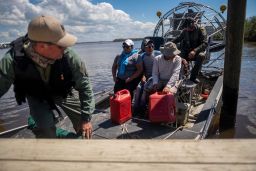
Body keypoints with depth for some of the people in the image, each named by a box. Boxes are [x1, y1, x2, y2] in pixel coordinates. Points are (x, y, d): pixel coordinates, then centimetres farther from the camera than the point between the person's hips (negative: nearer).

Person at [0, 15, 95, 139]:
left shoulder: (69, 56, -36)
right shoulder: (13, 60, -35)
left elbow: (84, 86, -24)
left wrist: (86, 118, -23)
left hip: (64, 93, 1)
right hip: (37, 97, 0)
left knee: (83, 125, 4)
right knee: (46, 129, -21)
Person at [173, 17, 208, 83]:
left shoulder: (201, 30, -8)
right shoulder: (185, 31, 6)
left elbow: (205, 43, -17)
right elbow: (178, 39, 21)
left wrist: (195, 51, -34)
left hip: (198, 51, -4)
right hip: (187, 52, 4)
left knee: (201, 56, -38)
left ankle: (193, 76, -26)